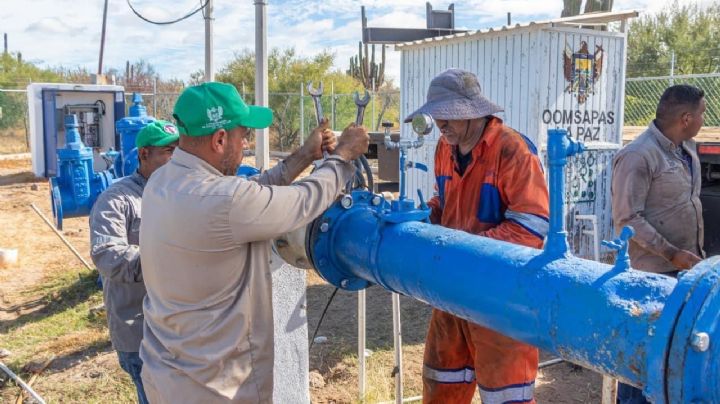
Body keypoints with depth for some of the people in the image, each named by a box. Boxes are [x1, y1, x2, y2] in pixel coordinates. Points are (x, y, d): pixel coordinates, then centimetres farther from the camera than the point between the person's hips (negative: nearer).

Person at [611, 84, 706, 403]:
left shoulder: (687, 147, 9)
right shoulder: (638, 156, -18)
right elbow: (627, 219, -20)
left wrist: (695, 252, 18)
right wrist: (672, 254, -21)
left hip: (688, 266, 8)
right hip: (655, 272, -8)